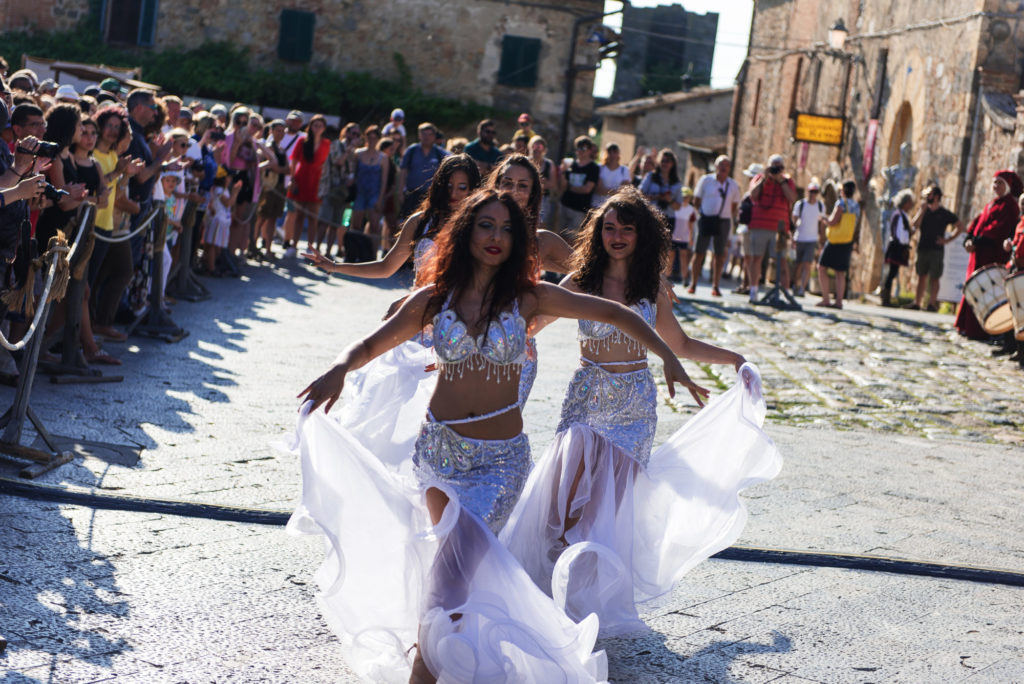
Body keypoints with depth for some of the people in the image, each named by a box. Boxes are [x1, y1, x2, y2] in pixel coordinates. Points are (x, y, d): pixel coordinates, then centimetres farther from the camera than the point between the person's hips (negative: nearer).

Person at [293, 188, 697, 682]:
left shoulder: (528, 298, -3)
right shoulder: (434, 300, 0)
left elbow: (615, 314, 3)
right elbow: (370, 346, 3)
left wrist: (669, 359, -4)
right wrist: (339, 370, -19)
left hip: (499, 458, -2)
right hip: (437, 447, 3)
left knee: (453, 570, -12)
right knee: (446, 555, 17)